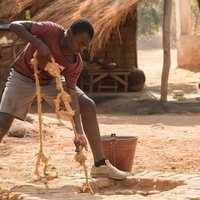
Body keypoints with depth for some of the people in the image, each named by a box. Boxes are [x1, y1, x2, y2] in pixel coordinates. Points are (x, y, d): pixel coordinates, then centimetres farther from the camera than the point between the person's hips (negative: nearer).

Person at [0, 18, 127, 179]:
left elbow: (71, 96, -23)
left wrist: (79, 132, -32)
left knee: (88, 106, -7)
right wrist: (38, 43, -44)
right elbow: (15, 25, -31)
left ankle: (100, 165, 0)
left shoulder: (76, 63, -22)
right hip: (23, 77, -4)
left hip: (50, 80, 4)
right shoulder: (50, 30, -31)